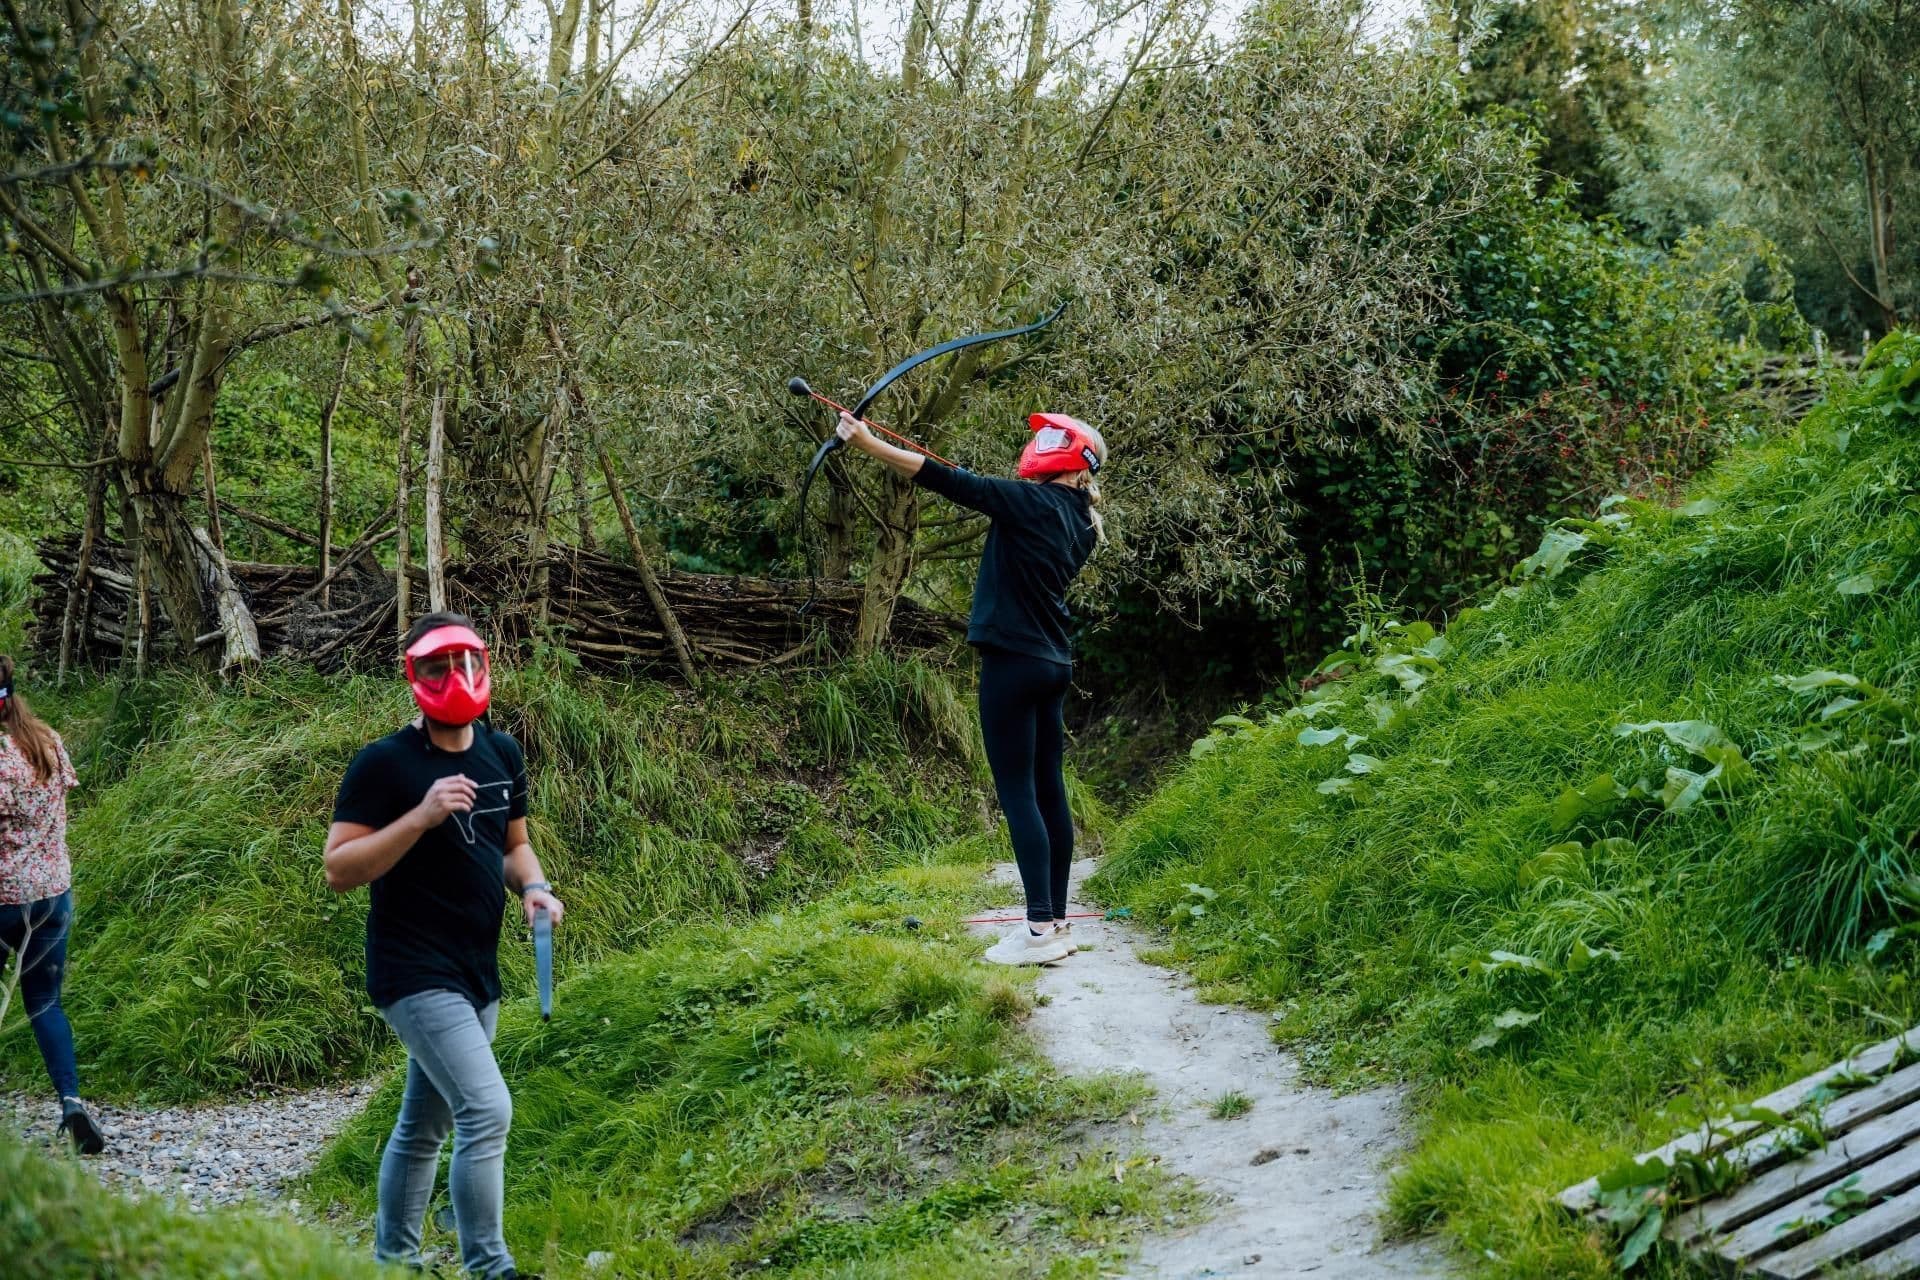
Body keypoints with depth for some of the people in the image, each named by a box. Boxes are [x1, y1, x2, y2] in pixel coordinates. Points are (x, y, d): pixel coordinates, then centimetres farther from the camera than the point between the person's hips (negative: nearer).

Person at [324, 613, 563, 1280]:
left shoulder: (502, 754, 8)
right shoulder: (384, 763, -13)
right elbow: (339, 869, -15)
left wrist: (533, 887, -2)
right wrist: (422, 815, -26)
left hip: (477, 972, 7)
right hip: (415, 973, -7)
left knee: (423, 1126, 17)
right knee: (488, 1111, -19)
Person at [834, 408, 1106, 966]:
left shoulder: (1033, 502, -12)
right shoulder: (1078, 521, 10)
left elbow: (949, 482, -16)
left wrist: (869, 443, -16)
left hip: (1014, 662, -8)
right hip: (1053, 663, 8)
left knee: (1017, 792, -8)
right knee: (1049, 789, 10)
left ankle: (1041, 929, -12)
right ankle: (1057, 921, 14)